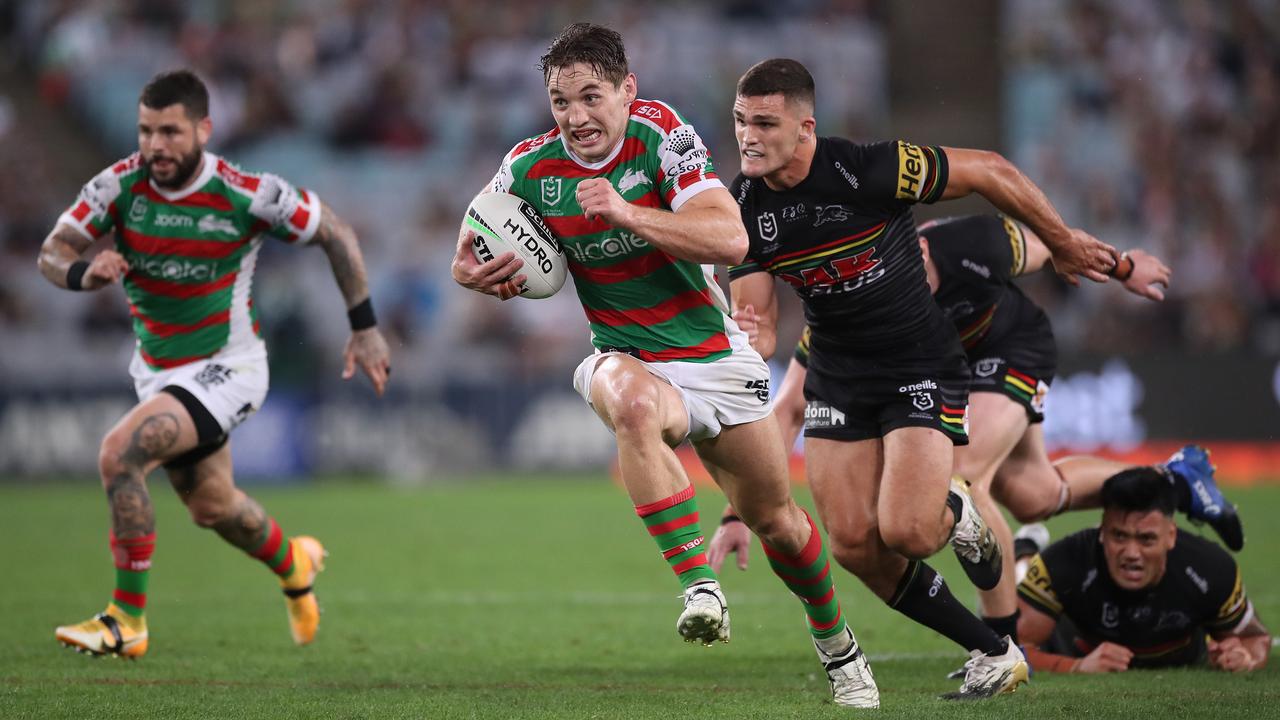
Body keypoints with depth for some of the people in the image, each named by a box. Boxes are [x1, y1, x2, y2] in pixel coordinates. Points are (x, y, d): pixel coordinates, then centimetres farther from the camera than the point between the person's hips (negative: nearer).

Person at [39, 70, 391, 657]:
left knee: (120, 454, -26)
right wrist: (82, 272, -33)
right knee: (211, 507, 20)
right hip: (157, 369, 6)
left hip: (224, 368, -6)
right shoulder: (120, 185, -11)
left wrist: (364, 327, -6)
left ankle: (127, 620, -16)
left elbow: (336, 234, -7)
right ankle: (294, 565, 53)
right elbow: (51, 253, -9)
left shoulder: (248, 195, -20)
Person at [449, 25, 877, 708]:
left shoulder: (660, 134, -16)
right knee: (631, 403, -39)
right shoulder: (529, 167, -10)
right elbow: (469, 256, 8)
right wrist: (475, 272, -17)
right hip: (628, 360, 0)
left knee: (774, 521, 10)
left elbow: (730, 240, -26)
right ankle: (699, 587, -41)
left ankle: (837, 647, 39)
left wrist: (627, 213, -36)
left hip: (713, 354, 0)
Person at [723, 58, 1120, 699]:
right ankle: (994, 653, 12)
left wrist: (1062, 242, -1)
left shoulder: (867, 170, -25)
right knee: (853, 546, -5)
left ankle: (953, 514, 17)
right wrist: (747, 340, -31)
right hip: (836, 377, 5)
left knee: (904, 530, -22)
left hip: (921, 365, -5)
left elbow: (988, 171, -13)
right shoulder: (744, 207, -9)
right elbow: (756, 319, -6)